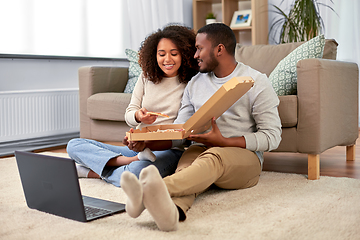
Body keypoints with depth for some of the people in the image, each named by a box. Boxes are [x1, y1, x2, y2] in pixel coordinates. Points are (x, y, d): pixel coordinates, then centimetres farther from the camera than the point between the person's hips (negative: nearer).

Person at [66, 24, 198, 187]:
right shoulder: (146, 78, 12)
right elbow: (129, 115, 8)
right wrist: (138, 116, -18)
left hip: (169, 150, -5)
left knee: (138, 171, -41)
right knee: (74, 145, -7)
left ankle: (95, 171, -14)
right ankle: (128, 161, -22)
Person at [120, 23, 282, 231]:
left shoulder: (256, 82, 1)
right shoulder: (195, 84, 17)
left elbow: (272, 136, -6)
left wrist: (224, 142, -18)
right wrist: (146, 143, -7)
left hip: (244, 155, -3)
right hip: (201, 149, 4)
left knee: (212, 157, -38)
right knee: (188, 160, -33)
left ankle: (156, 190, -65)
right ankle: (171, 209, -67)